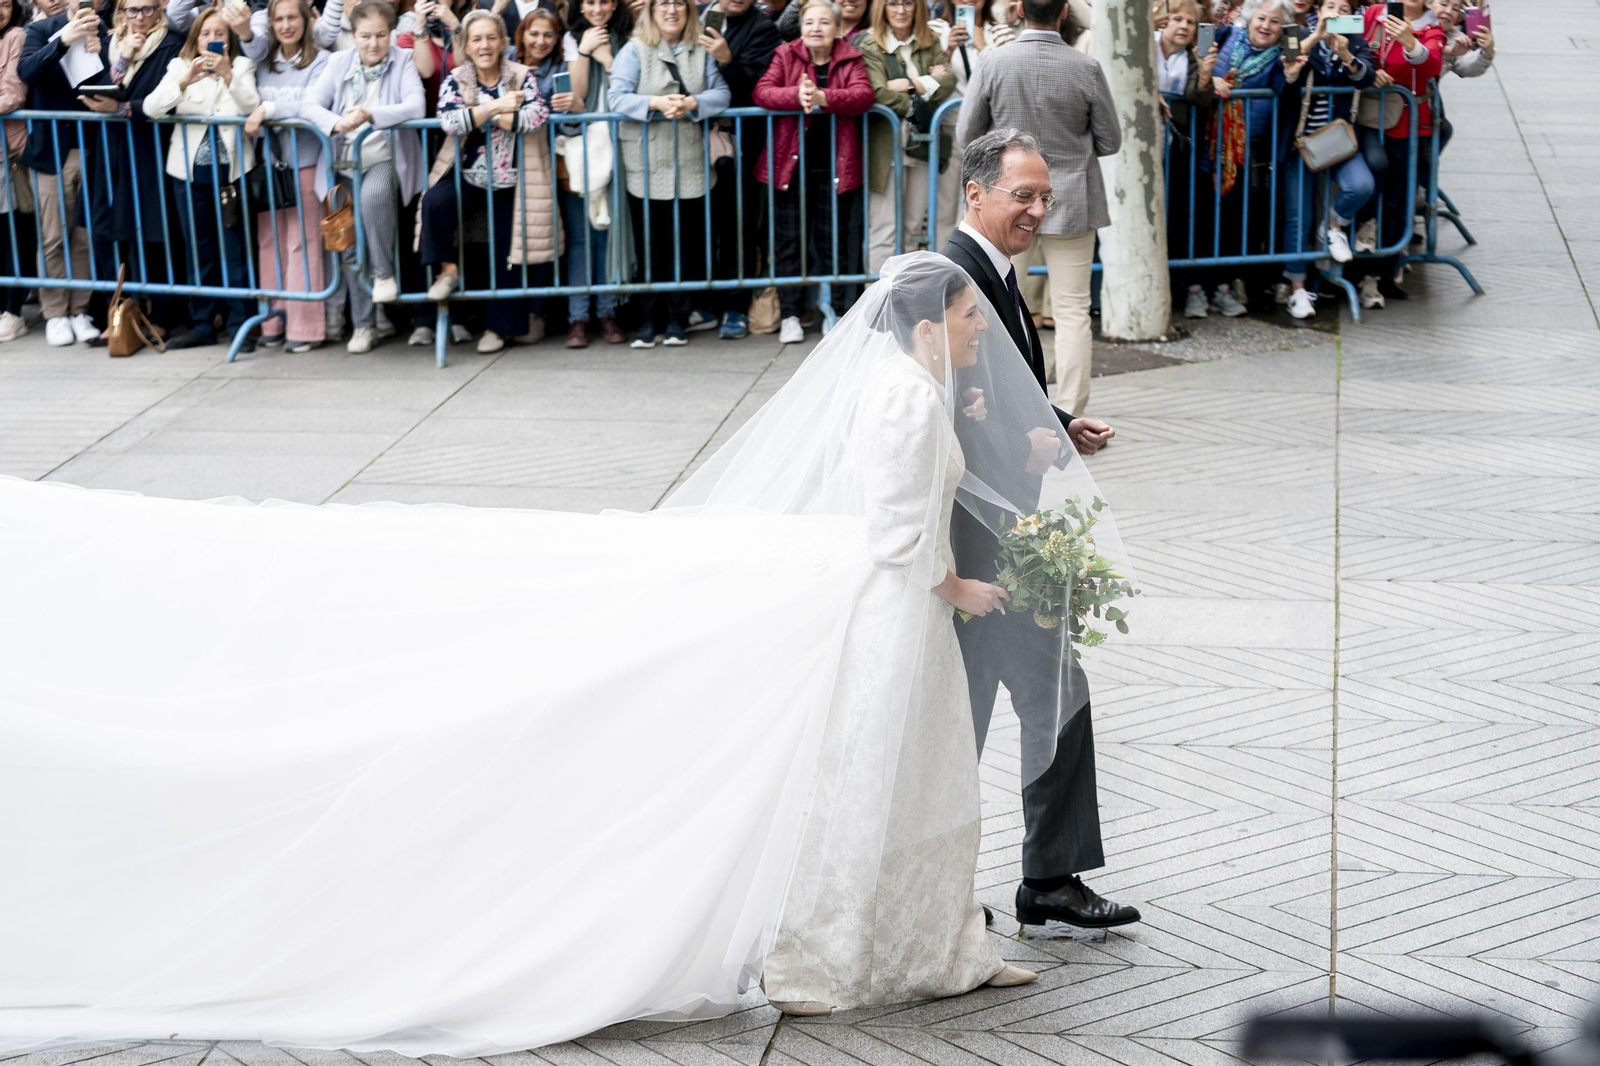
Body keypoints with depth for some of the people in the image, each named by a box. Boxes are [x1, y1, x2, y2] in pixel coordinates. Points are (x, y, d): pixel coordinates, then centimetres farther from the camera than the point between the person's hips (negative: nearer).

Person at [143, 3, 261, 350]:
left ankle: (238, 325, 3)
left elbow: (252, 106, -14)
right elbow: (151, 108, -8)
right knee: (197, 251, 8)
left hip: (230, 169, -2)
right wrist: (185, 81, -24)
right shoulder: (180, 66, 7)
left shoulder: (242, 67, 4)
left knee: (234, 251, -2)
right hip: (190, 170, 2)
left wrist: (228, 75, -28)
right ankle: (203, 324, 15)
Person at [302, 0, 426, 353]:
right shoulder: (339, 62, 10)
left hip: (384, 159, -3)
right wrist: (337, 122, -22)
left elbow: (415, 106, -13)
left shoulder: (403, 60, 1)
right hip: (343, 164, 4)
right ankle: (363, 325, 10)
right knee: (351, 248, 0)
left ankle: (384, 272, -18)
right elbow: (309, 104, 0)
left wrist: (371, 114, -28)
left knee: (373, 194, -37)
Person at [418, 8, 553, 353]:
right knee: (435, 202, -30)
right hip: (467, 178, 0)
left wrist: (481, 114, -14)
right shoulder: (455, 81, 2)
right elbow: (449, 120, -17)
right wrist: (497, 107, -19)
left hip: (510, 182, 0)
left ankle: (498, 327, 16)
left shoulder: (522, 77, 1)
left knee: (507, 256, 0)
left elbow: (535, 117, -18)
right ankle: (448, 269, -9)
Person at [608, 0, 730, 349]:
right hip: (647, 166, -2)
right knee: (650, 245, 1)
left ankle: (678, 320, 14)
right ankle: (650, 321, 10)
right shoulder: (634, 51, 2)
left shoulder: (702, 52, 10)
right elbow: (618, 98, -8)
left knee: (686, 244, 5)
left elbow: (721, 94, 0)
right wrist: (655, 103, -22)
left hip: (691, 166, 2)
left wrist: (692, 103, -19)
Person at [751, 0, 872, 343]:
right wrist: (797, 95, -27)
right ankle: (789, 315, 10)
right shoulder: (786, 55, 4)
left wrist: (823, 98, -28)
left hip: (834, 163, 0)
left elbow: (863, 95, -13)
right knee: (790, 240, 4)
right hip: (791, 161, 0)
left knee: (835, 240, 6)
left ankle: (839, 312, 15)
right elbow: (762, 92, -9)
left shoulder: (850, 59, 3)